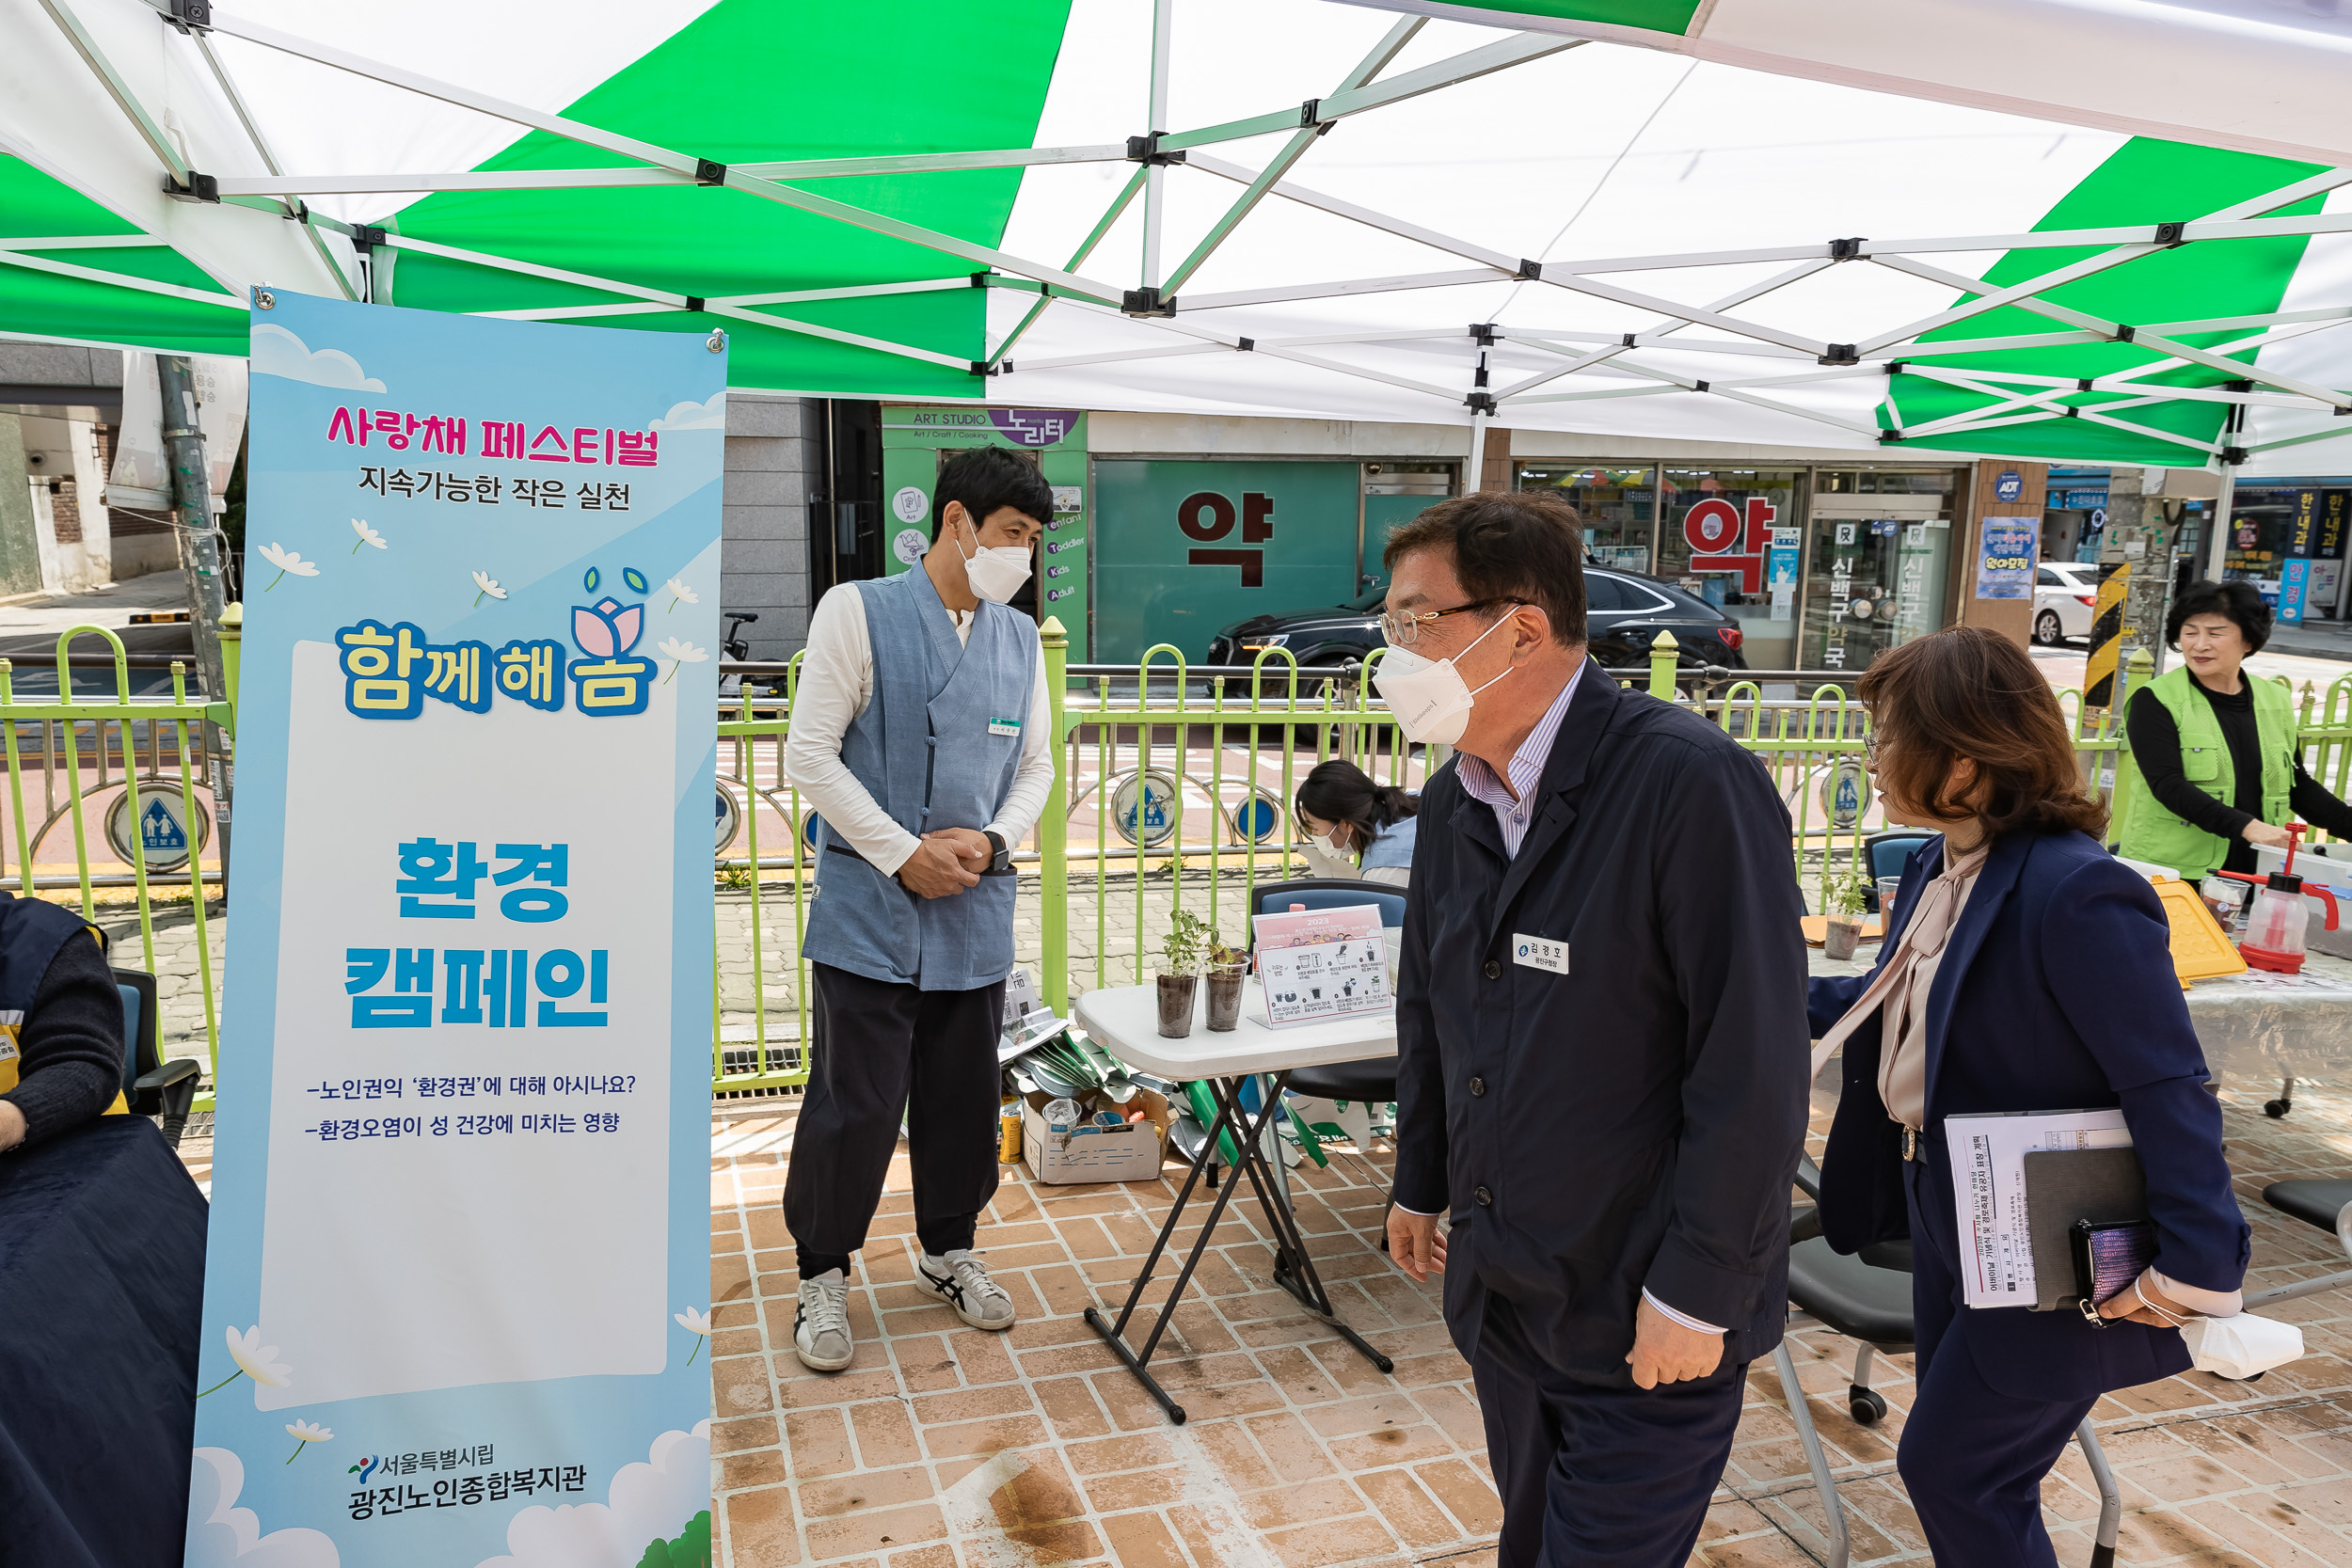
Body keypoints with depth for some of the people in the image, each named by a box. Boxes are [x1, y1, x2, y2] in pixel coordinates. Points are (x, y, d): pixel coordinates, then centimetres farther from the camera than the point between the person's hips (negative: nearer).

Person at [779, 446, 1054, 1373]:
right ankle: (823, 1275, 22)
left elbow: (1036, 765, 15)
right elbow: (809, 755, -8)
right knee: (855, 1104, 1)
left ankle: (948, 1251, 35)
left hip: (975, 914, 5)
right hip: (869, 912, -4)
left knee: (964, 1097, 14)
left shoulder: (1020, 638, 10)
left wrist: (992, 840, -5)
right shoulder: (857, 612, -5)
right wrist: (905, 854, -13)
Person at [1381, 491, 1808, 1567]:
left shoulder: (1691, 784, -22)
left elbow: (1754, 1063, -22)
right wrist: (1419, 1185, 19)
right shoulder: (1454, 801, 3)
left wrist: (1696, 1293, -19)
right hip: (1496, 1284, 7)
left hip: (1648, 1313, -7)